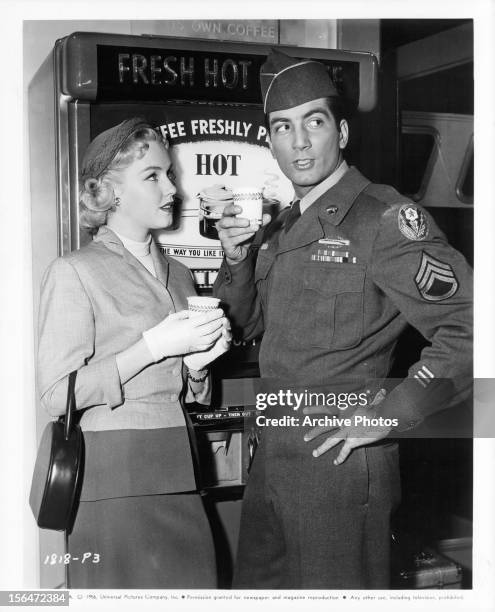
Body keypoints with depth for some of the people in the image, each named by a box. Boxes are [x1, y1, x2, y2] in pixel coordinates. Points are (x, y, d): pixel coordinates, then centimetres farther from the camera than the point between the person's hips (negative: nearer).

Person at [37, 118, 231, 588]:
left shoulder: (178, 275, 14)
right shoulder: (74, 271, -6)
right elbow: (56, 395, -14)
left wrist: (198, 360, 0)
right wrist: (154, 346, -16)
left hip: (180, 478, 6)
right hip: (114, 479, -6)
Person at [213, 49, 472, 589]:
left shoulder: (385, 217, -13)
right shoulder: (279, 230, 10)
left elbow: (466, 327, -18)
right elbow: (244, 325, 17)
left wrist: (388, 415, -18)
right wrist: (236, 257, -1)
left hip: (339, 458, -7)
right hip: (271, 458, 8)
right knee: (255, 590, 20)